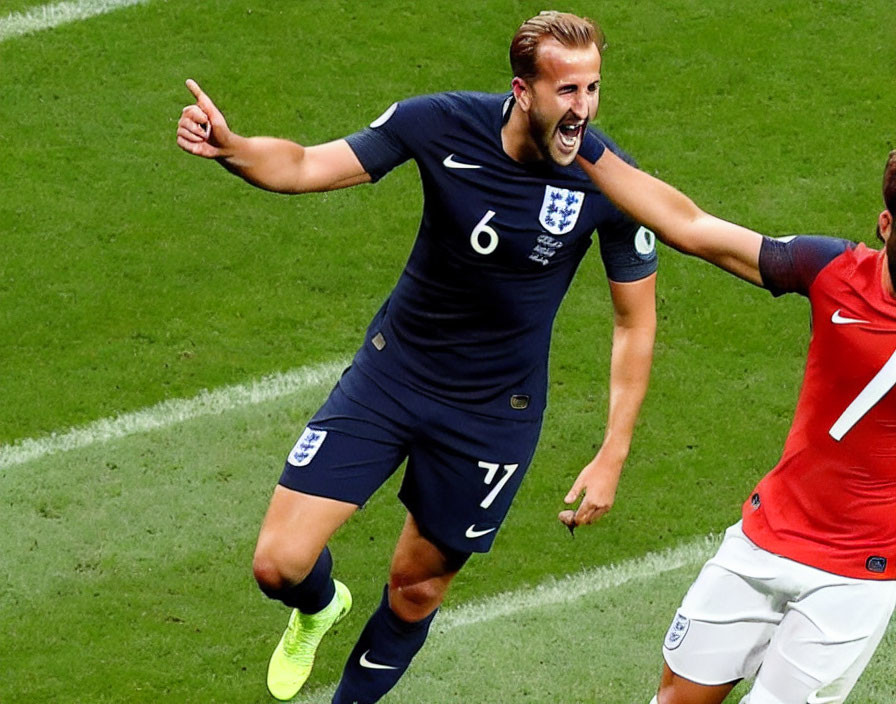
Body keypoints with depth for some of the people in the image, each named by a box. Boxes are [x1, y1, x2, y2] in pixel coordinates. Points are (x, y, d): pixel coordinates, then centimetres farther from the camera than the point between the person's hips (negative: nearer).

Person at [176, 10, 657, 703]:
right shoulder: (443, 124, -19)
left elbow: (636, 319, -7)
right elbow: (304, 166, -11)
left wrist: (613, 455, -11)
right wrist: (230, 147, -33)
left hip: (496, 411, -1)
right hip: (393, 368, 1)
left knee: (417, 588, 10)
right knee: (280, 563, -5)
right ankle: (319, 607, 34)